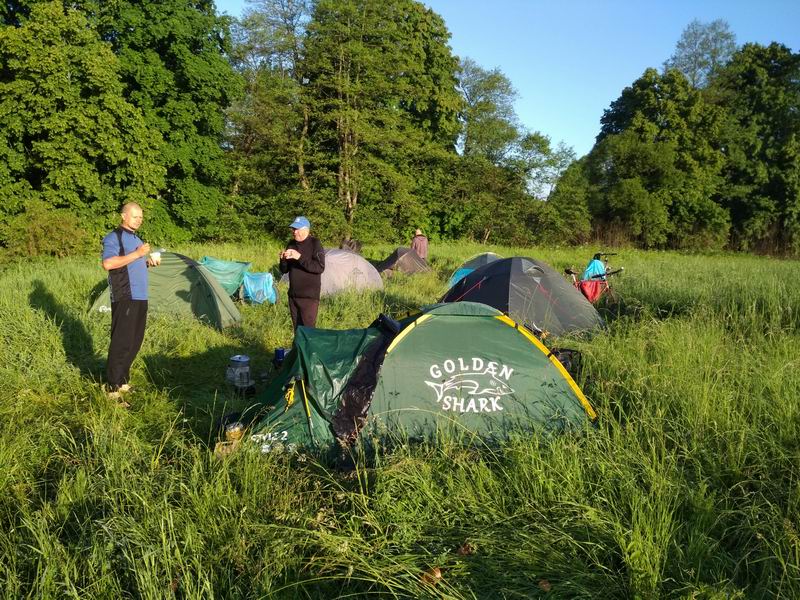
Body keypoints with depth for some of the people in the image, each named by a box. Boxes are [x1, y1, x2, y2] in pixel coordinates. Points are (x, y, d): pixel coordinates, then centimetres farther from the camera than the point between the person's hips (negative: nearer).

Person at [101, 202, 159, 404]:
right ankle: (113, 389, -1)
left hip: (140, 297, 9)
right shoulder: (114, 237, -8)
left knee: (135, 341, 12)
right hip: (124, 298, -9)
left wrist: (148, 262, 8)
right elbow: (108, 263, -24)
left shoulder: (136, 239, 20)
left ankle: (123, 381, 24)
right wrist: (137, 254, -22)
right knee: (121, 342, -8)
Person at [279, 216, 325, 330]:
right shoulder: (292, 244, 10)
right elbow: (284, 270, 13)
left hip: (309, 296, -6)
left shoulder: (315, 244, -8)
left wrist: (300, 257, -26)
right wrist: (283, 259, -9)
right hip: (293, 295, 7)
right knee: (297, 329, 12)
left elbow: (320, 267, -20)